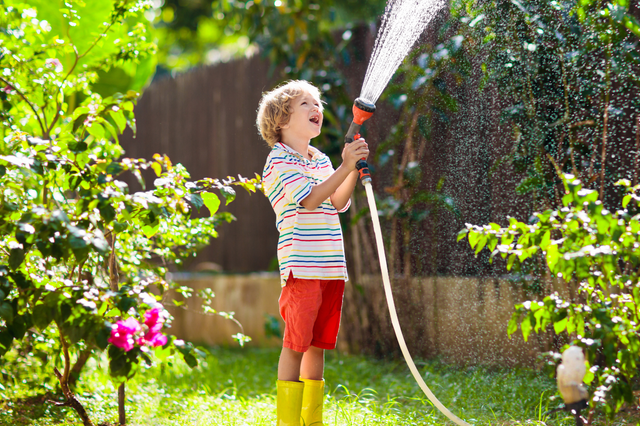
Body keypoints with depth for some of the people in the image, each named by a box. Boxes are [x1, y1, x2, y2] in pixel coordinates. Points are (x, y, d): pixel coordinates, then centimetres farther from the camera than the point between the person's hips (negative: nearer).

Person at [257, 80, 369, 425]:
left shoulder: (321, 160, 18)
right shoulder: (279, 160, -5)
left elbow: (338, 202, 9)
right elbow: (309, 199, -17)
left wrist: (355, 169, -4)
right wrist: (345, 167, -21)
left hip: (331, 267, 7)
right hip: (301, 267, -7)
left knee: (318, 345, 10)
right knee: (295, 345, -6)